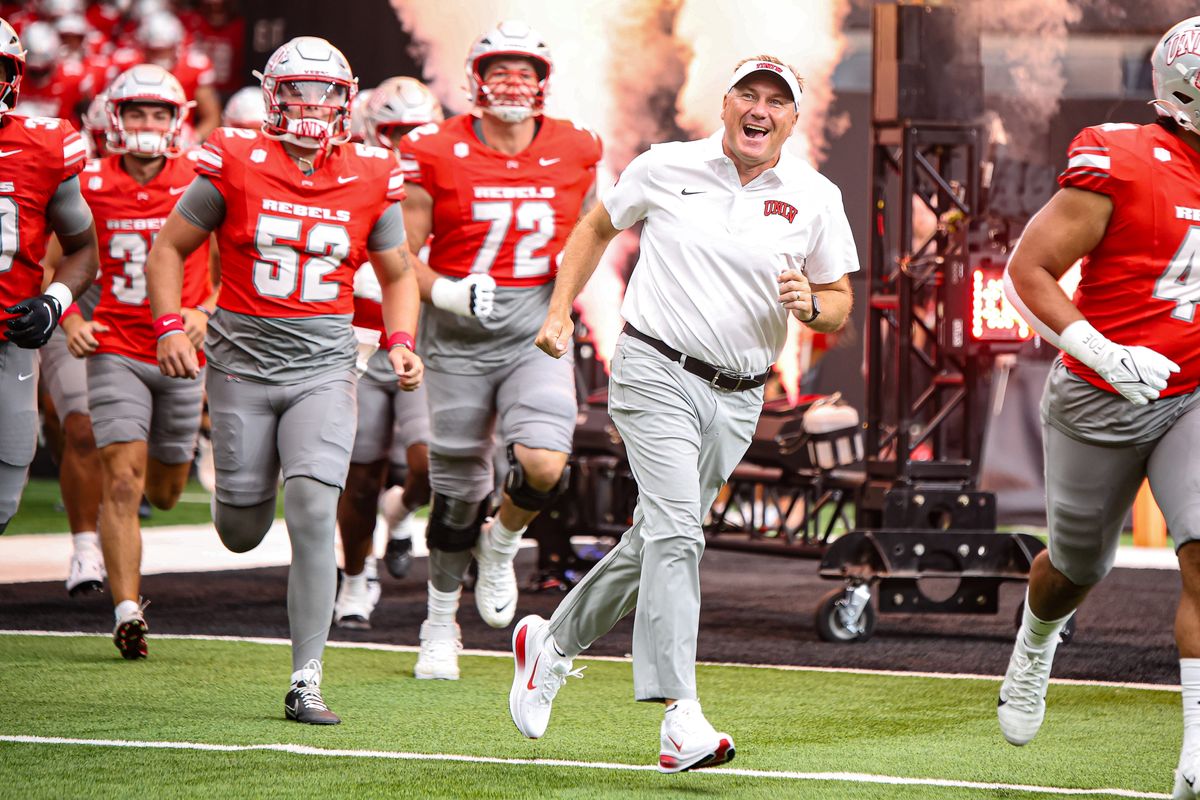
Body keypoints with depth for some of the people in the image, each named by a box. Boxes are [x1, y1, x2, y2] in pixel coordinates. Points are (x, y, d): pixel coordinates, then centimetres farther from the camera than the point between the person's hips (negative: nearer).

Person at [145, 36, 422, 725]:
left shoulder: (370, 181, 0)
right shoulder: (235, 165, -5)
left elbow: (399, 276, 13)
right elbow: (169, 248, 4)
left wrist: (401, 344, -4)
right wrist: (170, 327, -9)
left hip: (324, 366, 0)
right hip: (243, 359, 0)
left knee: (312, 513, -16)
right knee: (243, 534, 4)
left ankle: (307, 682, -11)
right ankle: (244, 488, 45)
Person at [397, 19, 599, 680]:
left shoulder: (574, 154, 2)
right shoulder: (435, 155, -6)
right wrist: (449, 294, -19)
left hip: (537, 332, 1)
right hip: (458, 335, -1)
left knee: (543, 464, -22)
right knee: (458, 491, 6)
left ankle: (501, 544, 14)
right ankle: (441, 624, 28)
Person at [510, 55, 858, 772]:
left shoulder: (815, 198, 3)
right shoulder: (666, 168, 1)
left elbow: (840, 304, 10)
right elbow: (598, 228, 17)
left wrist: (811, 304, -13)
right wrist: (560, 310, 9)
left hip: (736, 399, 4)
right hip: (656, 371, -4)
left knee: (657, 539, 12)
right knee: (675, 534, -19)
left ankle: (554, 644, 37)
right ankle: (680, 720, -26)